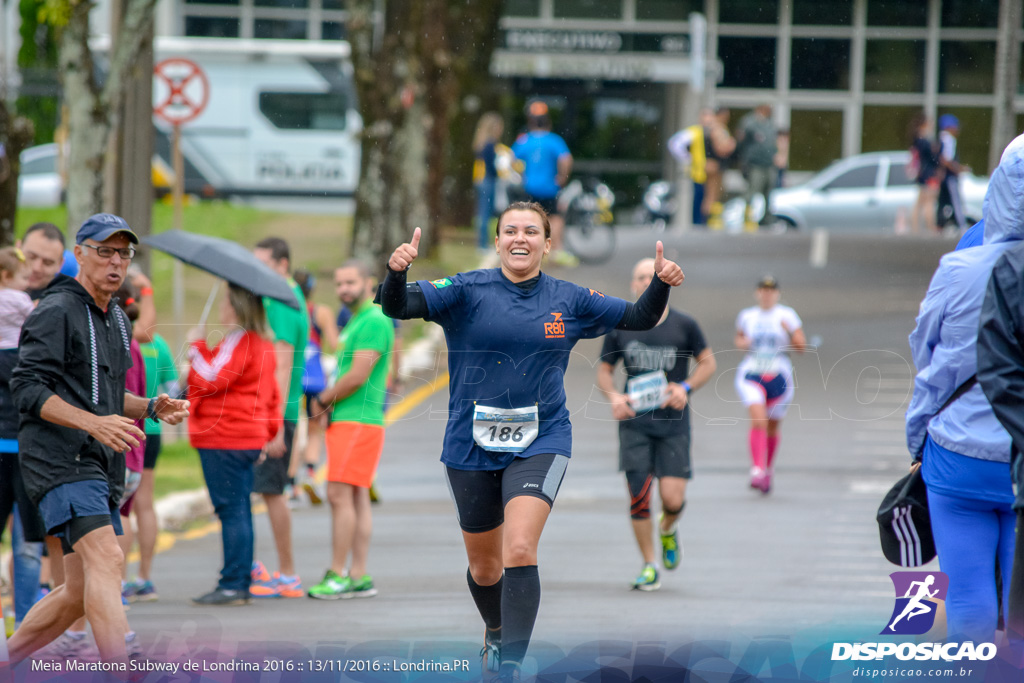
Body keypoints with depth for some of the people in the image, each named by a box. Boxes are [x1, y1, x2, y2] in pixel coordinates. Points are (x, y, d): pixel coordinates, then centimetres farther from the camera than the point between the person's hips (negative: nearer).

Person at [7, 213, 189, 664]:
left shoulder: (116, 322, 21)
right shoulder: (57, 312, -7)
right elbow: (26, 388, -15)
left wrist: (151, 407, 9)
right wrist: (93, 423, -27)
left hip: (100, 468, 9)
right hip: (59, 458, -9)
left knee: (79, 593, 10)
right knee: (106, 558, -26)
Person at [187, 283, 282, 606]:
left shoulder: (238, 341, -15)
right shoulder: (262, 344, 16)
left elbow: (212, 380, -19)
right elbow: (272, 394, 20)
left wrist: (198, 348, -6)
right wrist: (271, 432, 25)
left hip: (225, 441, -10)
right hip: (250, 438, 10)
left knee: (231, 510, -9)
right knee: (239, 510, 12)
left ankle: (233, 585, -10)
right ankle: (240, 584, 15)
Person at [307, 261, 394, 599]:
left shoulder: (374, 321, -12)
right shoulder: (356, 320, 20)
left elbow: (358, 377, -18)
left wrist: (323, 401, -6)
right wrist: (328, 399, 2)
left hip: (357, 421, -10)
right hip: (347, 421, 10)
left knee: (340, 495, -11)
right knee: (357, 498, 8)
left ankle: (338, 575, -11)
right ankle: (359, 576, 9)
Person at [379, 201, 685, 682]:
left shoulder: (569, 301, 2)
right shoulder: (467, 291, -5)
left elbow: (638, 319, 11)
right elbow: (398, 308, -15)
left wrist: (661, 284, -9)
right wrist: (397, 273, -37)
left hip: (539, 443, -1)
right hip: (471, 446, 1)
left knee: (520, 551, -22)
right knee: (484, 565, 15)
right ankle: (496, 632, 47)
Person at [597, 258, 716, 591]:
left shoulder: (684, 325, 0)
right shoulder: (619, 328, 2)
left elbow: (707, 362, 10)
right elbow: (604, 370, 11)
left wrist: (686, 388, -8)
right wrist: (613, 397, -10)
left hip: (673, 423, -1)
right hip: (634, 423, 1)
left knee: (673, 498, -8)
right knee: (639, 497, -6)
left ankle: (668, 529, 29)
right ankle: (649, 566, 9)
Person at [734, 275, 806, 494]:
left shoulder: (787, 315, 0)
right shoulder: (746, 316, 6)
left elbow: (801, 347, -2)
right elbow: (739, 338, 24)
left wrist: (789, 331, -20)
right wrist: (742, 343, 1)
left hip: (779, 376, 1)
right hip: (751, 375, 0)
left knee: (772, 427, 12)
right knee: (758, 420, -22)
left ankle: (768, 470, 36)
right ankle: (757, 471, -30)